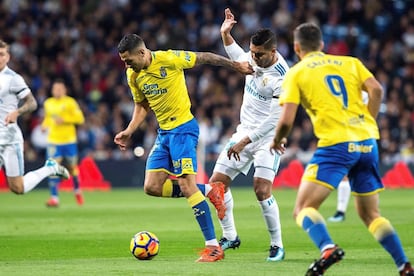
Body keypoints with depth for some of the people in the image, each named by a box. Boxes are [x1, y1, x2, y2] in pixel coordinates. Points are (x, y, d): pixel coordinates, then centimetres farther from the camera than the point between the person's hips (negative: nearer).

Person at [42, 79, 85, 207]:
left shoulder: (70, 102, -3)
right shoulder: (47, 103, 11)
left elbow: (80, 118, -9)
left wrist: (64, 119, -19)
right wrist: (45, 125, 6)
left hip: (69, 140, -2)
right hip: (53, 141, 2)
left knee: (72, 168, 7)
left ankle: (77, 191, 35)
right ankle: (54, 198, -14)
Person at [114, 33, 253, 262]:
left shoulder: (169, 59, -17)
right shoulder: (133, 76, 4)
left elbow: (204, 58, -7)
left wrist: (235, 66, -1)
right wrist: (129, 131, 6)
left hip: (182, 128, -8)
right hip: (163, 132, 8)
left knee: (186, 185, -15)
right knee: (152, 187, 0)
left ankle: (213, 247, -12)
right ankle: (210, 191, 13)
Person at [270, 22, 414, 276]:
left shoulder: (296, 73, 8)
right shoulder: (350, 62, 18)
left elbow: (286, 120, 0)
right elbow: (376, 89, 2)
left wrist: (277, 141, 20)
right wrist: (368, 125, 14)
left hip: (336, 144, -5)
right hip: (367, 143, 5)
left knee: (303, 208, -2)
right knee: (371, 214, 18)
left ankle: (328, 248, -30)